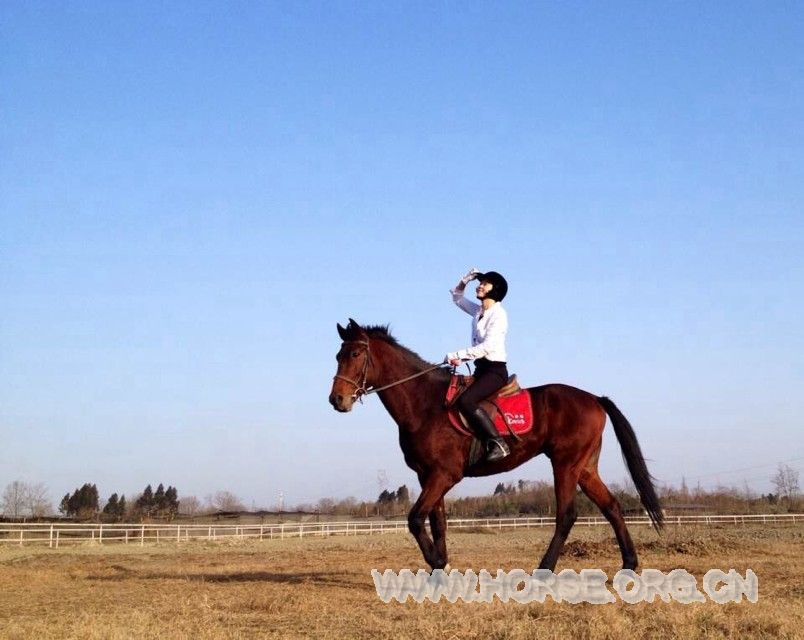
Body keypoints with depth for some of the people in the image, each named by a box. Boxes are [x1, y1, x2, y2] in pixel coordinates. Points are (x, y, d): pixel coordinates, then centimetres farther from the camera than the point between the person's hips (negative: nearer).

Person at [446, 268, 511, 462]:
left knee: (465, 400, -28)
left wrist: (458, 355, -21)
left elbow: (487, 346, -21)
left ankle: (498, 444, -29)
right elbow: (457, 297, 31)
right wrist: (465, 281, 12)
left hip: (495, 370, -9)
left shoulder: (498, 314, -10)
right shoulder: (478, 311, 14)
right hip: (481, 369, 9)